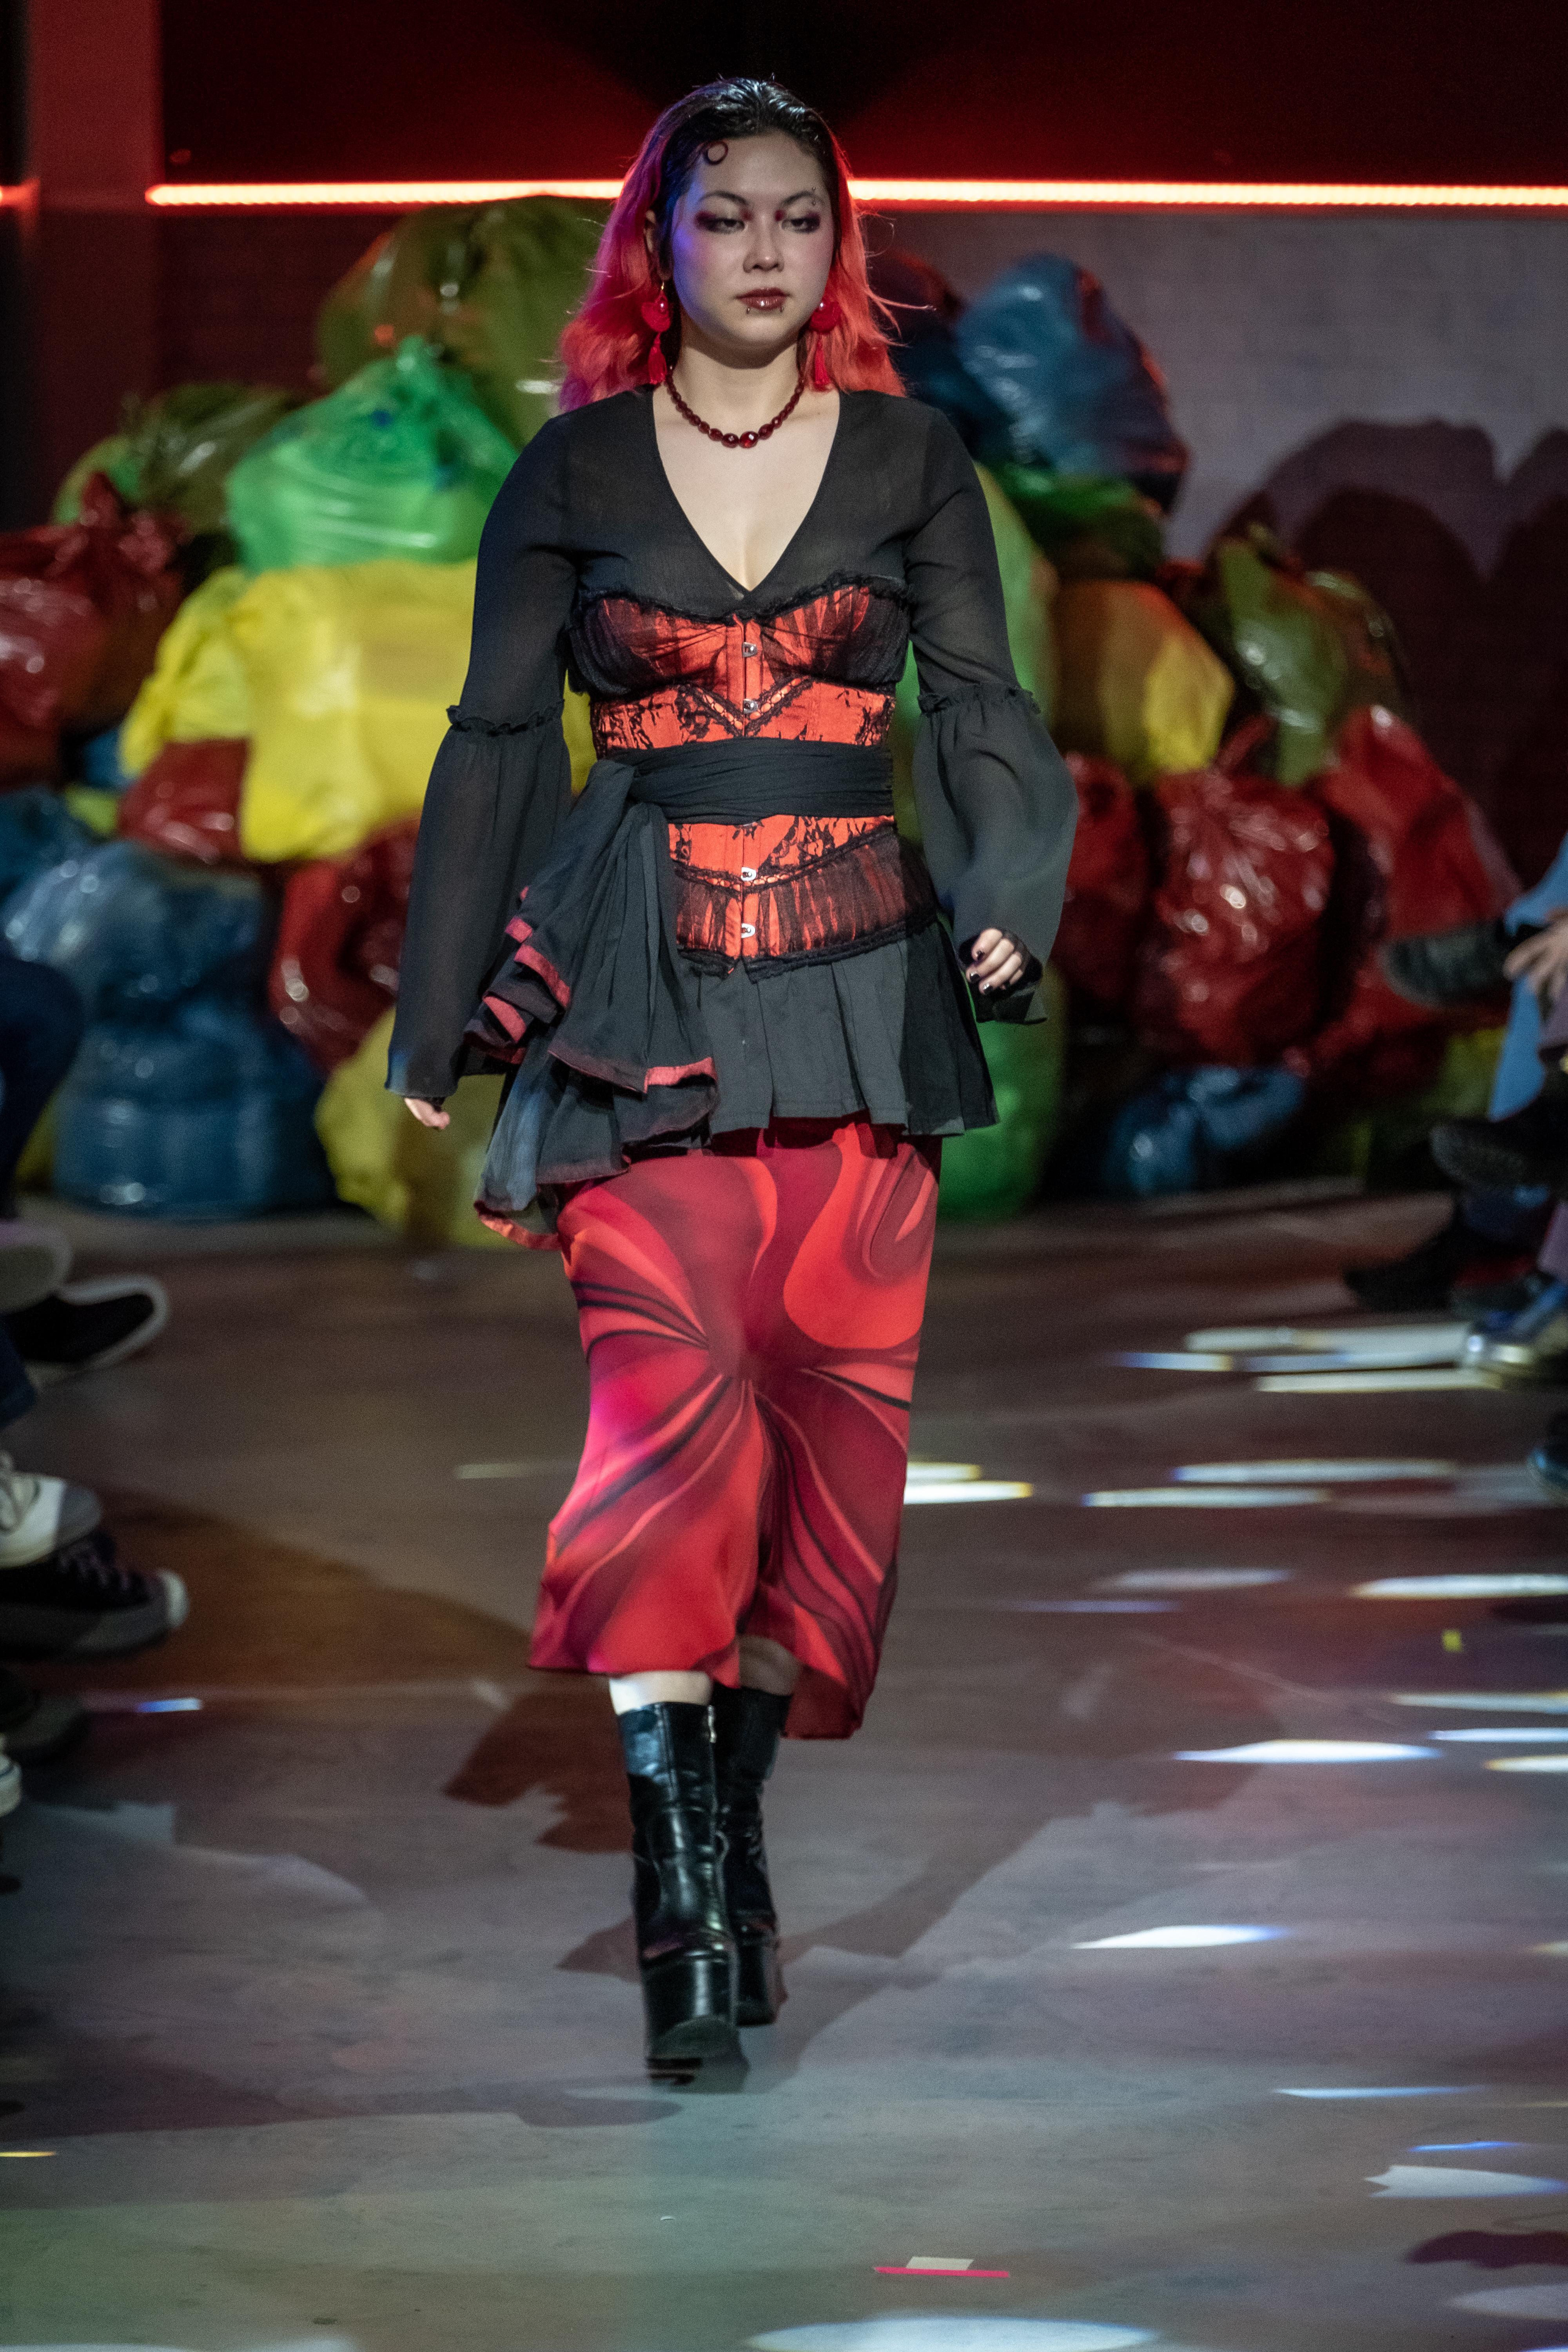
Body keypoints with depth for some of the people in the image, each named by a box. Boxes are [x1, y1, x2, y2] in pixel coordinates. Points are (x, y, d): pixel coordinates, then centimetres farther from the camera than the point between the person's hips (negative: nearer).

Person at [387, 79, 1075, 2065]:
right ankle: (684, 1890, -19)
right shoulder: (575, 471, 7)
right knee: (671, 1380, -15)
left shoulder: (909, 460, 10)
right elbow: (495, 744, 9)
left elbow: (981, 705, 5)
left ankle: (740, 1803, 10)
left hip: (861, 983, 2)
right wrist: (436, 1025, 8)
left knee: (842, 1384, -4)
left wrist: (1008, 899, -14)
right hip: (644, 985, -2)